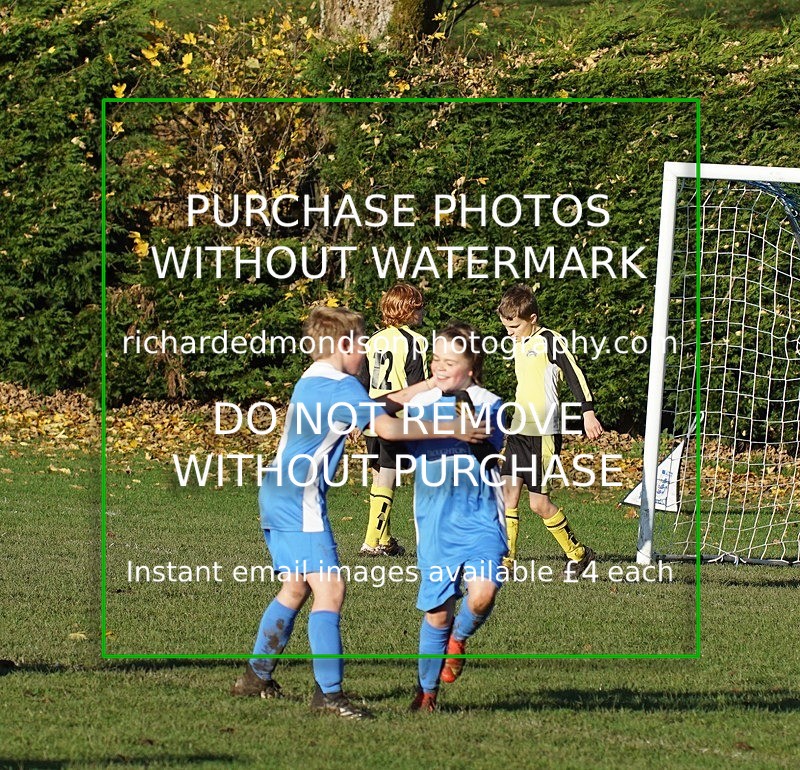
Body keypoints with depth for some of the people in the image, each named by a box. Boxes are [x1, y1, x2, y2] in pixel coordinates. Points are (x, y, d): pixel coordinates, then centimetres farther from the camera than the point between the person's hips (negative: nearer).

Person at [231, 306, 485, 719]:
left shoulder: (312, 382, 17)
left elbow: (374, 408, 25)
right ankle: (328, 692, -17)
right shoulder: (341, 385, -12)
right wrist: (449, 430, -16)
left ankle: (256, 676, 26)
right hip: (301, 501, -10)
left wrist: (426, 387, 20)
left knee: (295, 589, 20)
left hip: (276, 496, 10)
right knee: (329, 589, -12)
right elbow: (386, 427, -22)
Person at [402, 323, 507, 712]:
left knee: (482, 593, -23)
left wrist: (468, 416, -29)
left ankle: (459, 638, 11)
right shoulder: (418, 406, 6)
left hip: (481, 518, -2)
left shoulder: (489, 405, -3)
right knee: (437, 611, 4)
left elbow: (488, 452, -16)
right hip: (434, 521, 2)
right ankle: (427, 691, 23)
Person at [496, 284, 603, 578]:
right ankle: (505, 561, -3)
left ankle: (578, 553, 12)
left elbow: (574, 375, -14)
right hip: (518, 432, 8)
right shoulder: (519, 344, 16)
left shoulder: (550, 341, -9)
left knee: (539, 503, -6)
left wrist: (588, 412, -20)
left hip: (544, 434, -8)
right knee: (508, 493, -3)